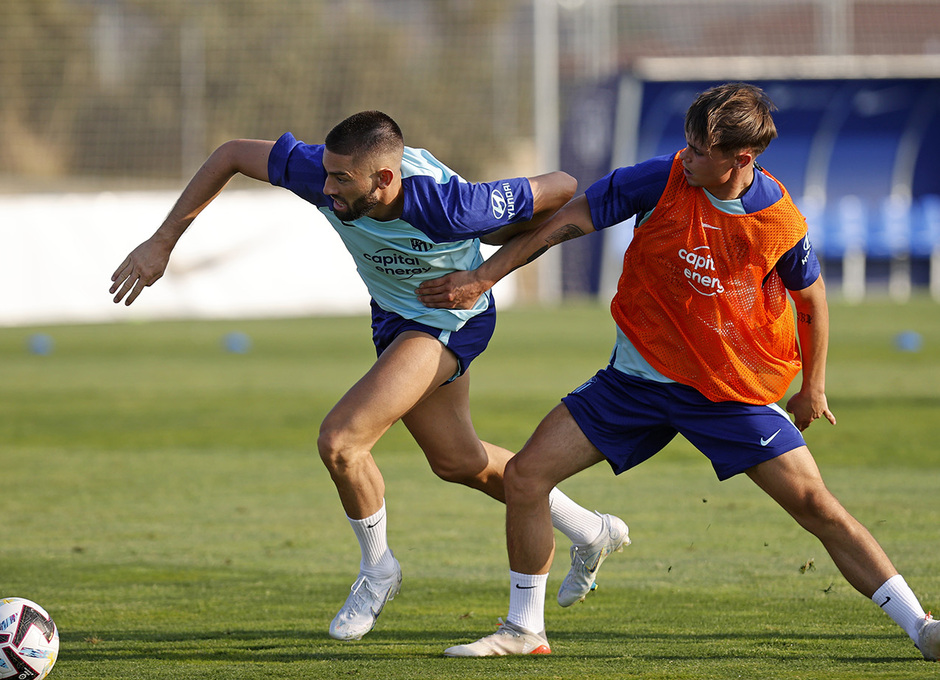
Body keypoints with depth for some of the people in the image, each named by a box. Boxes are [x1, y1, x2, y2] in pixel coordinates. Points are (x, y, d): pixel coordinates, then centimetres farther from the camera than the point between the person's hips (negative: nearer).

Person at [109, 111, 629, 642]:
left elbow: (561, 189, -27)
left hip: (451, 321, -7)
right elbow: (232, 155, -14)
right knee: (457, 461, 23)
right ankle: (591, 533, 45)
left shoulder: (450, 208, -40)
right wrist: (163, 242, -14)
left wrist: (501, 247, -14)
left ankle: (378, 569, 8)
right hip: (393, 315, 7)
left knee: (340, 440, -20)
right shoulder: (325, 174, -29)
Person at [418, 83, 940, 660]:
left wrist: (813, 389, 13)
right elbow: (571, 219, -5)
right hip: (638, 375, 2)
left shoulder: (782, 224, -16)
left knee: (815, 504, -12)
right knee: (525, 475, -5)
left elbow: (811, 296, 5)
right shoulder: (664, 181, -15)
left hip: (734, 390, -2)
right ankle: (524, 630, 11)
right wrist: (483, 278, -3)